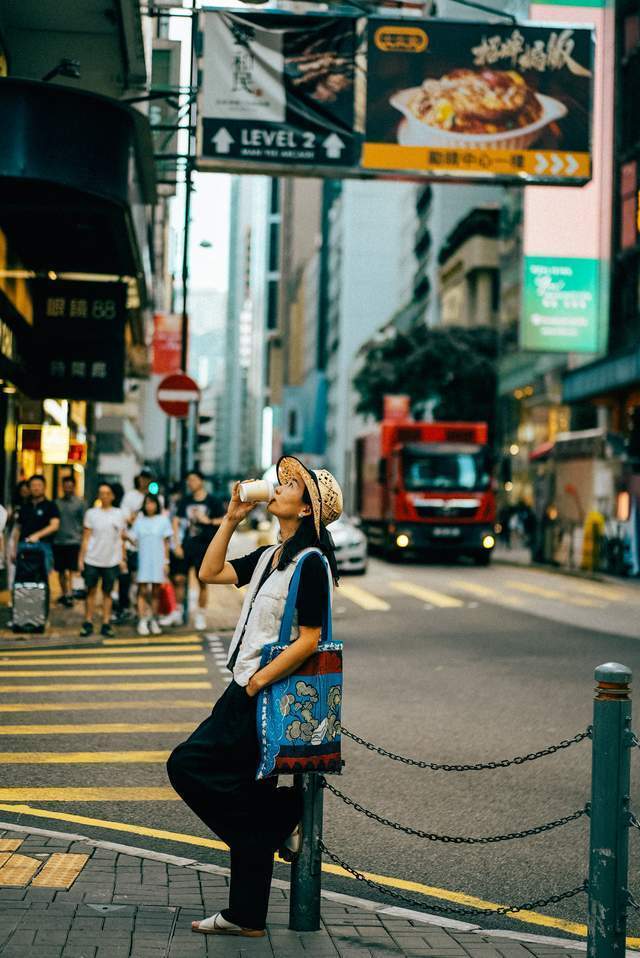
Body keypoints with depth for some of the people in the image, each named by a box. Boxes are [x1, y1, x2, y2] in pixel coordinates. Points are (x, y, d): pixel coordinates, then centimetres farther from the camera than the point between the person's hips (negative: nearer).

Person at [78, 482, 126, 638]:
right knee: (91, 591, 3)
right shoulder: (91, 513, 5)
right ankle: (88, 623, 9)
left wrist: (123, 559, 5)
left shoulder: (119, 514, 7)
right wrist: (81, 558, 0)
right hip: (92, 559, 0)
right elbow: (86, 538, 5)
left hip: (111, 560, 0)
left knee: (107, 592, 5)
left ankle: (106, 624, 8)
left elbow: (121, 538, 10)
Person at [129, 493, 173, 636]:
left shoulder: (163, 520, 4)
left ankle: (154, 621, 13)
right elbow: (133, 539, 6)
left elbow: (166, 543, 5)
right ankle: (142, 622, -5)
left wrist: (166, 561, 2)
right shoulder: (139, 520, 7)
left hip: (158, 560, 0)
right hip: (143, 559, 0)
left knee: (156, 591, 5)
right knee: (142, 590, -5)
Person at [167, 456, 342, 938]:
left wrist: (257, 681, -16)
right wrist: (231, 519, 10)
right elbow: (211, 573, 17)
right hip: (249, 690, 9)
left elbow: (308, 640, -19)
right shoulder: (270, 556, 14)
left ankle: (282, 818, 1)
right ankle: (246, 916, 13)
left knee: (189, 764, -10)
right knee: (251, 808, 8)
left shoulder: (311, 563, -14)